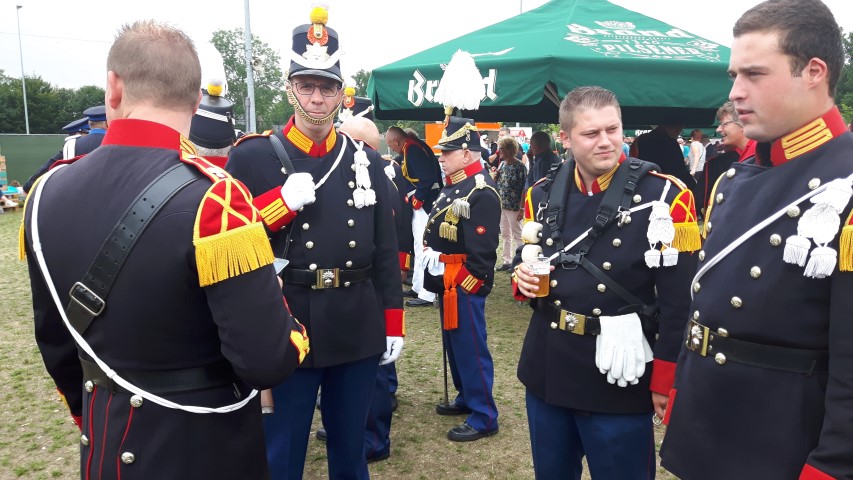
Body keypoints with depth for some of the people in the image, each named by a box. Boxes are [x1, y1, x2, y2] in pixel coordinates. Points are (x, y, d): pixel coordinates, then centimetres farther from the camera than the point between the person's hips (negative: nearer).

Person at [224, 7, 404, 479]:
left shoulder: (366, 160, 5)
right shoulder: (252, 156, -5)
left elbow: (385, 250, 8)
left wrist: (393, 325, 7)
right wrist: (282, 202, -19)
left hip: (357, 331, 3)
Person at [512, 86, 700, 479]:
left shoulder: (665, 197, -11)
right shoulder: (542, 195, 3)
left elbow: (679, 300, -12)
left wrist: (666, 381, -11)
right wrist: (523, 276, -8)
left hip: (620, 378, -4)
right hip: (547, 370, 5)